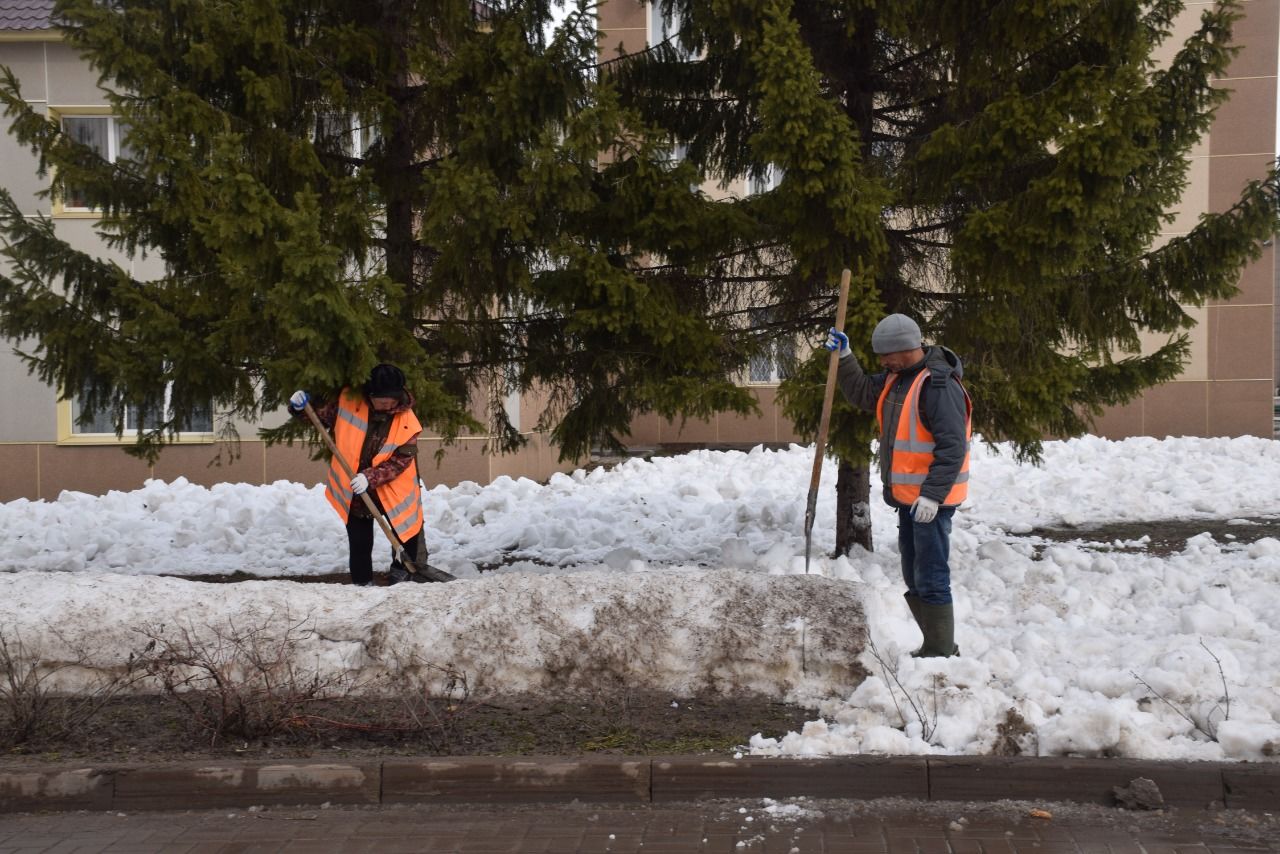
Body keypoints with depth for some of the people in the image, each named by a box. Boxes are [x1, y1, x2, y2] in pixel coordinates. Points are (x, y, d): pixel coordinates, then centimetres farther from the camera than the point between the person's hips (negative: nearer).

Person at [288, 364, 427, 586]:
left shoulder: (407, 422, -17)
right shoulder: (349, 401, -12)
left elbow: (400, 461, -18)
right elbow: (321, 416, 2)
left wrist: (370, 477, -29)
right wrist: (301, 409, -17)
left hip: (394, 491, -1)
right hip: (355, 491, 1)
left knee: (408, 534, 10)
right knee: (359, 543, 9)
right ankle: (362, 583, 24)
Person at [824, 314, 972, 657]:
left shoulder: (939, 386, -20)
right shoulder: (897, 378, 10)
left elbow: (953, 447, -24)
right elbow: (861, 392, 25)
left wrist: (932, 495, -28)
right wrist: (844, 357, 11)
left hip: (931, 500, -10)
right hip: (908, 497, 10)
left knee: (930, 579, -7)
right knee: (914, 578, 17)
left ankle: (940, 653, 0)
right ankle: (936, 646, 27)